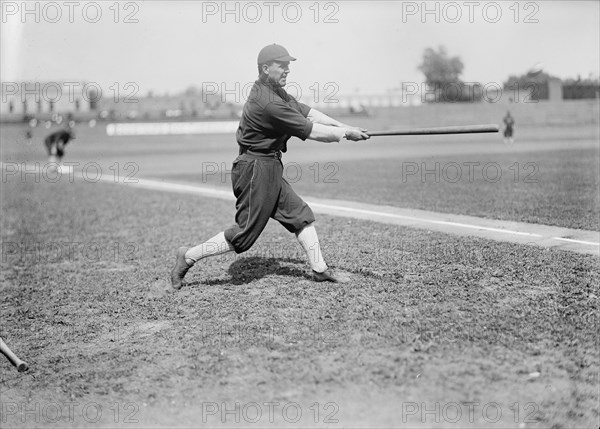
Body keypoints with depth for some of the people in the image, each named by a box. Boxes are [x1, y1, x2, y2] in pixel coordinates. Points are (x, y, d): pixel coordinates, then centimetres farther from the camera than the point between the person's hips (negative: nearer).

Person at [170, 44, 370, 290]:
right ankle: (188, 256, 7)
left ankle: (320, 270, 20)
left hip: (269, 170, 11)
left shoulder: (276, 92, 9)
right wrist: (346, 134, -8)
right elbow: (312, 132, -20)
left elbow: (307, 112, 10)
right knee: (245, 233, -4)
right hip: (256, 170, -11)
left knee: (301, 215, 13)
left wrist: (343, 127, 2)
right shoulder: (269, 103, -23)